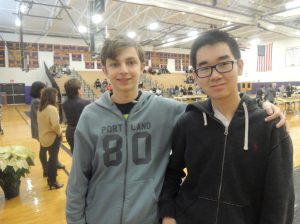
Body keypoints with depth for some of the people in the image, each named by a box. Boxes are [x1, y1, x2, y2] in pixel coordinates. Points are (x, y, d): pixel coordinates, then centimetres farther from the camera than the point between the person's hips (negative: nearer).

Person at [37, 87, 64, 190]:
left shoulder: (40, 108, 5)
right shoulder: (52, 108, -23)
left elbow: (39, 122, 12)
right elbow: (55, 125, -29)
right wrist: (59, 132, -13)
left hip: (43, 137, 8)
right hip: (53, 137, -8)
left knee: (51, 158, 22)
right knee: (53, 159, 6)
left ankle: (50, 178, 35)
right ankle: (52, 181, 18)